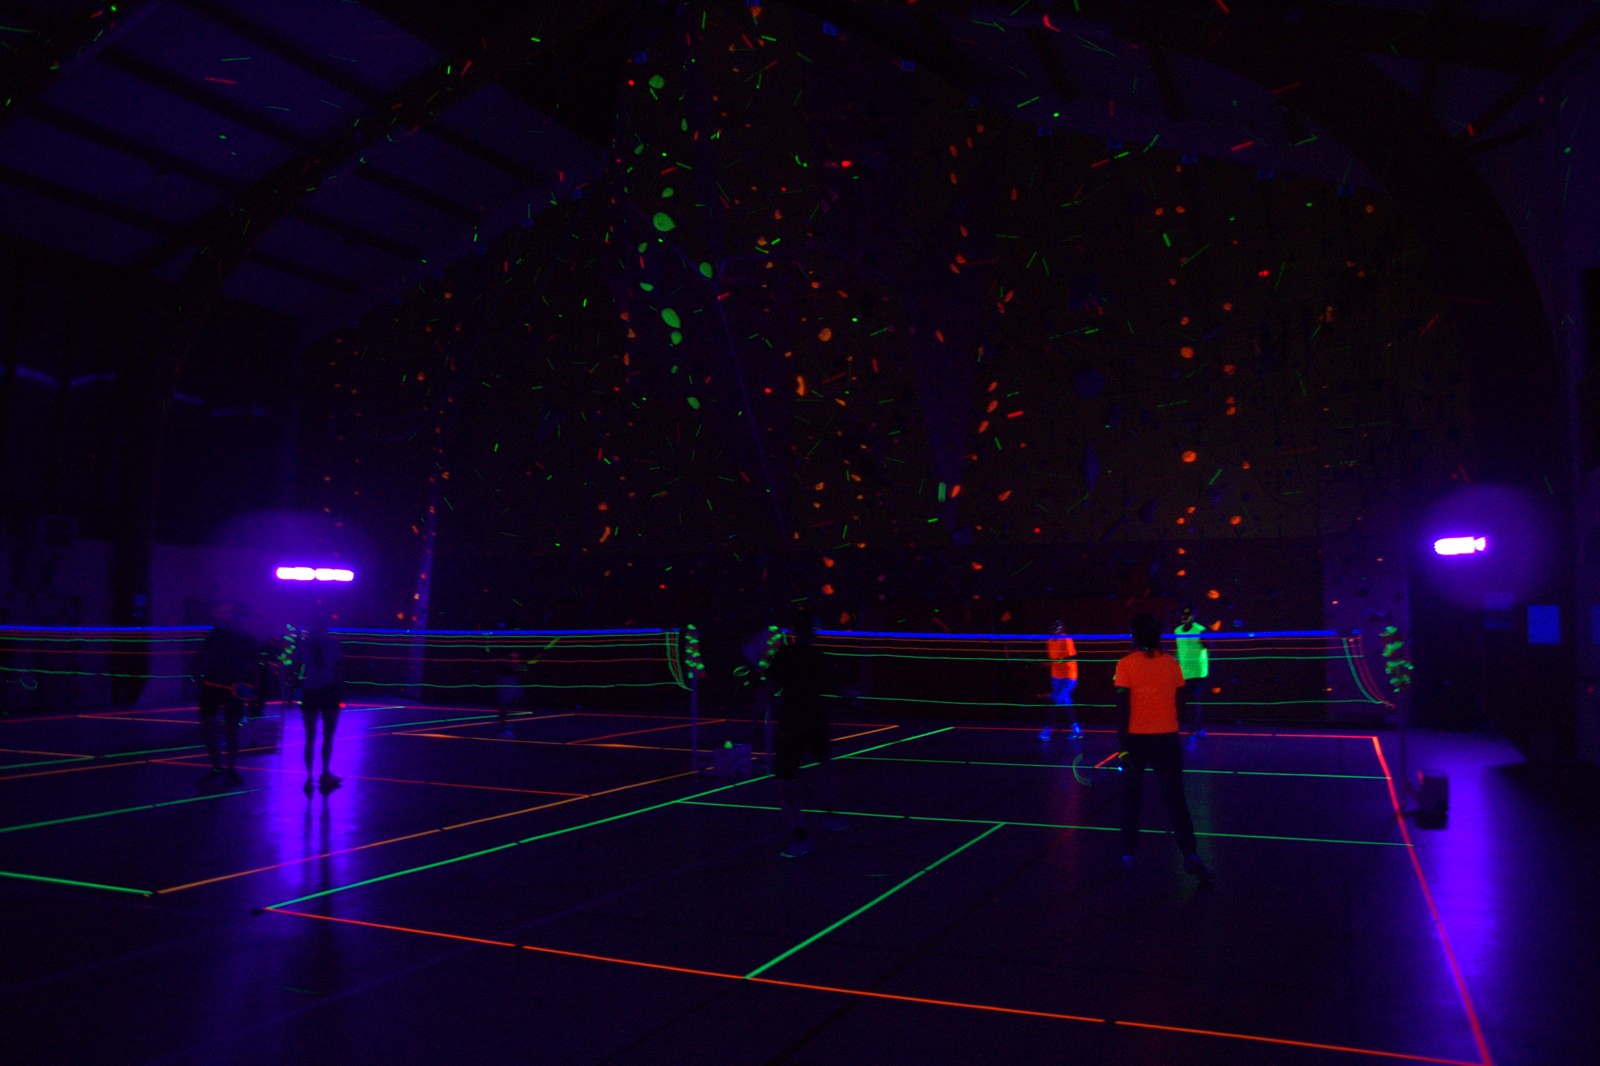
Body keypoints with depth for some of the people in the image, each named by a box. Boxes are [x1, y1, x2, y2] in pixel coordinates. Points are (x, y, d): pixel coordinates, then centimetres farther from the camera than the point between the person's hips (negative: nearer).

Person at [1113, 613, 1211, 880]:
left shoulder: (1126, 664, -9)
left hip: (1136, 738, -2)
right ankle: (1190, 855, 0)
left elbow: (1123, 708, -12)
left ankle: (1128, 855, 18)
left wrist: (1122, 743, -9)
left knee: (1130, 797, 13)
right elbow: (1180, 705, 6)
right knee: (1175, 798, 7)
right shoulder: (1172, 663, 1)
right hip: (1167, 738, 2)